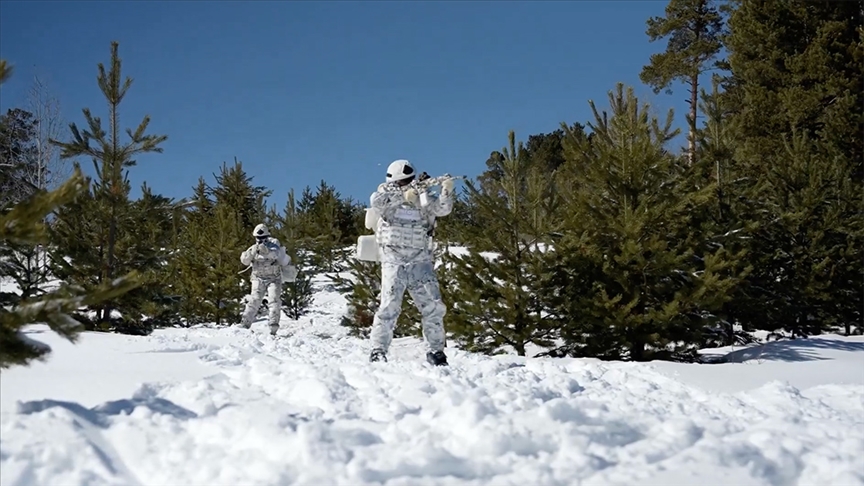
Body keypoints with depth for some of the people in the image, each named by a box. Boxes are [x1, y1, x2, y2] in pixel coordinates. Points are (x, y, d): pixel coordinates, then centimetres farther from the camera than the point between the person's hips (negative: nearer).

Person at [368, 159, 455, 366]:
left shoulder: (423, 200, 10)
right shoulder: (388, 198, 4)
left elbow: (442, 209, -5)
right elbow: (376, 201, -17)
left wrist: (447, 192, -24)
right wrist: (402, 194, -25)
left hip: (420, 261, 3)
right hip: (394, 261, -3)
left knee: (433, 306, 0)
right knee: (389, 306, -12)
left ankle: (435, 350, 12)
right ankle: (378, 350, -5)